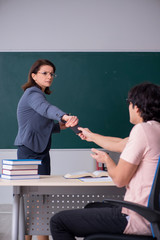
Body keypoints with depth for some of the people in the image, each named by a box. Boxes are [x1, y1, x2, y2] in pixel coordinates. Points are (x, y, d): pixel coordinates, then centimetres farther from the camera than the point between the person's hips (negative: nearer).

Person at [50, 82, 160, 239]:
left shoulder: (142, 130, -18)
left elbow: (119, 179, -18)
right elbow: (119, 145, 26)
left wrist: (106, 159, 4)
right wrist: (91, 136, 43)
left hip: (138, 220, -10)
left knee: (58, 222, -4)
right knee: (91, 208, 35)